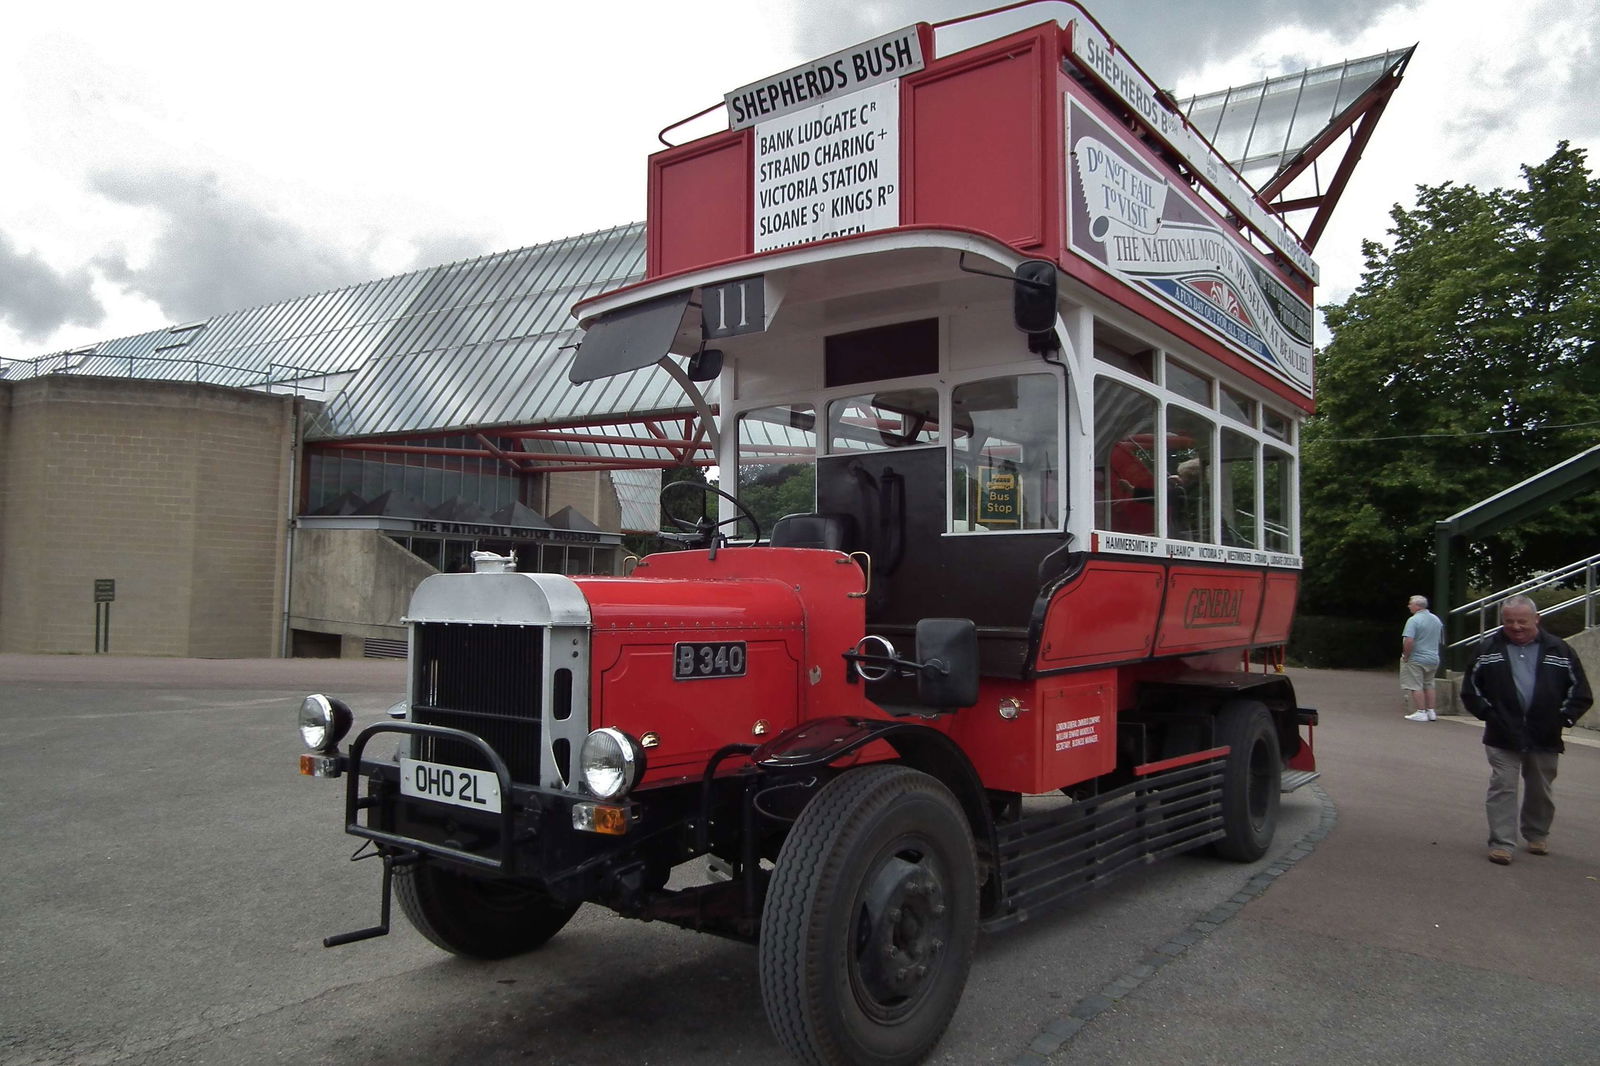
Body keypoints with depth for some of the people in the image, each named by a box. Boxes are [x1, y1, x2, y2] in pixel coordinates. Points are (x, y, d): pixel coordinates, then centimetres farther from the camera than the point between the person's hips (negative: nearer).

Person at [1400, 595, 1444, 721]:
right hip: (1433, 658, 8)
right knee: (1428, 685, 17)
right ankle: (1431, 712, 19)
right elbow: (1441, 640, 19)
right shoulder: (1436, 619, 9)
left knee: (1416, 686, -1)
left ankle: (1421, 712, -1)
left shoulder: (1413, 620, -18)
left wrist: (1405, 656, -15)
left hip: (1416, 659, -8)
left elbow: (1409, 641, -27)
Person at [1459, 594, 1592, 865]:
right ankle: (1502, 843, -1)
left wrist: (1563, 718, -5)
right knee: (1503, 788, -4)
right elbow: (1470, 687, 6)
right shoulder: (1489, 649, 1)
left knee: (1541, 790, 16)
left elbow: (1580, 690, 6)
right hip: (1503, 737, -1)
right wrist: (1487, 713, -5)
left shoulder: (1558, 650, 2)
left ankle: (1537, 835, 36)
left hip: (1545, 738, 2)